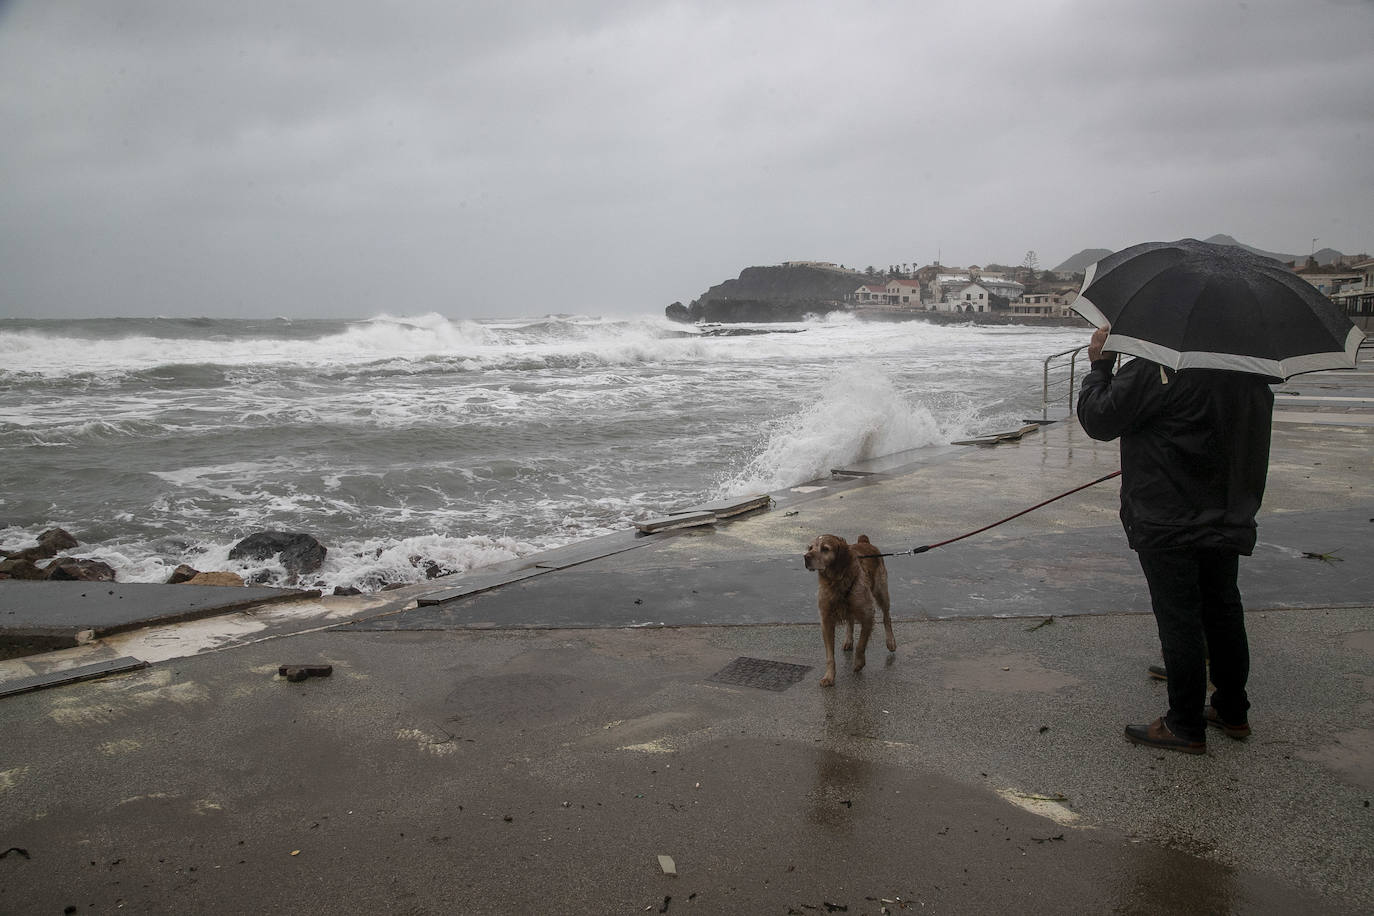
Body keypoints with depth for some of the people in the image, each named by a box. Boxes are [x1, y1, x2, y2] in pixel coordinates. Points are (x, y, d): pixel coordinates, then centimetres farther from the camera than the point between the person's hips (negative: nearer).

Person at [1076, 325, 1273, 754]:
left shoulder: (1156, 368, -21)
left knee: (1179, 621, 0)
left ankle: (1185, 726, 10)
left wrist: (1100, 364, -3)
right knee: (1223, 611, 19)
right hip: (1229, 520, 8)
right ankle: (1232, 710, 32)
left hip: (1167, 525, -8)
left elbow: (1099, 419, -15)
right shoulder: (1252, 369, 8)